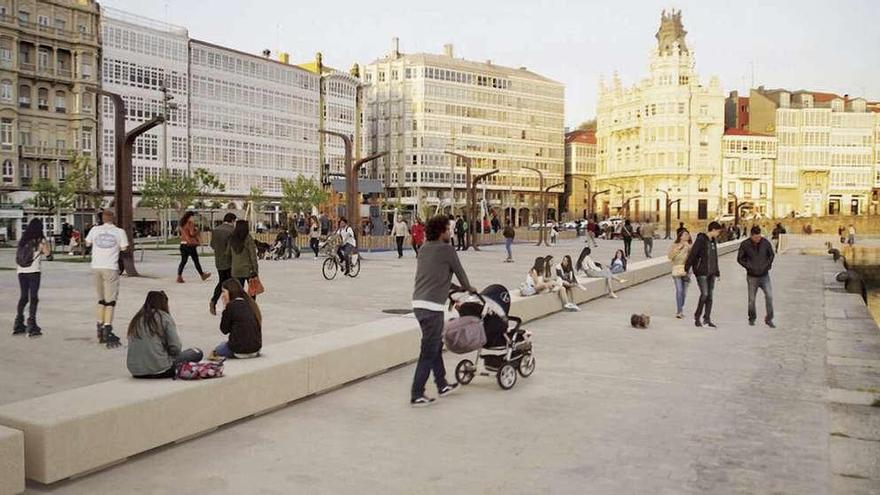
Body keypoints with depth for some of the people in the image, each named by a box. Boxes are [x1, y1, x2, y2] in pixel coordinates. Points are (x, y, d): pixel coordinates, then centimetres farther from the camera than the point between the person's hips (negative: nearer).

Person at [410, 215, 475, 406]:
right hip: (432, 306, -8)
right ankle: (416, 395, -1)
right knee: (429, 352, -3)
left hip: (418, 302, 8)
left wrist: (453, 288, 38)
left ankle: (442, 385, 32)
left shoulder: (424, 248, 16)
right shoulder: (447, 249, -7)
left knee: (436, 345, 20)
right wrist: (468, 288, 25)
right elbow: (459, 271, 5)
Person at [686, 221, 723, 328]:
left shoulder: (713, 241, 14)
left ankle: (707, 319, 14)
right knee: (704, 294, -11)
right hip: (701, 272, -8)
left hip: (711, 273, 8)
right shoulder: (700, 240, -11)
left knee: (710, 296, 7)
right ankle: (697, 317, 3)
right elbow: (692, 254, -15)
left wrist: (717, 271, 22)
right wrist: (687, 268, -19)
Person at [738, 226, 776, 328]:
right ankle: (752, 318, 27)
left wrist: (768, 265, -2)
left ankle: (769, 319, 2)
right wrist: (749, 267, -9)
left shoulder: (765, 242, -7)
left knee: (769, 296, -10)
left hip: (764, 275, 1)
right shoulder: (745, 244, -11)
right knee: (752, 299, 7)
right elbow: (740, 259, -1)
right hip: (752, 277, -1)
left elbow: (771, 254, 10)